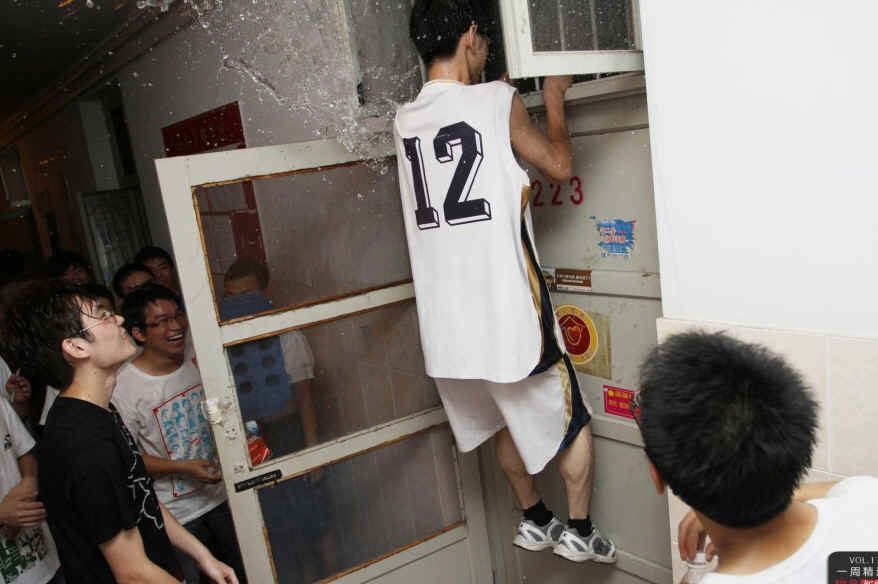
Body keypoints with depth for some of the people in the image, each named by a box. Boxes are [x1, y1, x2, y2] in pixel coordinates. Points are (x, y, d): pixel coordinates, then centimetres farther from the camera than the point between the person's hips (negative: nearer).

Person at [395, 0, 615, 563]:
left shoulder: (405, 121, 7)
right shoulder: (498, 101, -10)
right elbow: (560, 164, 2)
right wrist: (554, 98, 15)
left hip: (449, 312, 6)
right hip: (507, 299, -6)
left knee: (509, 417, 24)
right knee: (570, 416, 16)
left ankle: (534, 519, 37)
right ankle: (579, 529, 27)